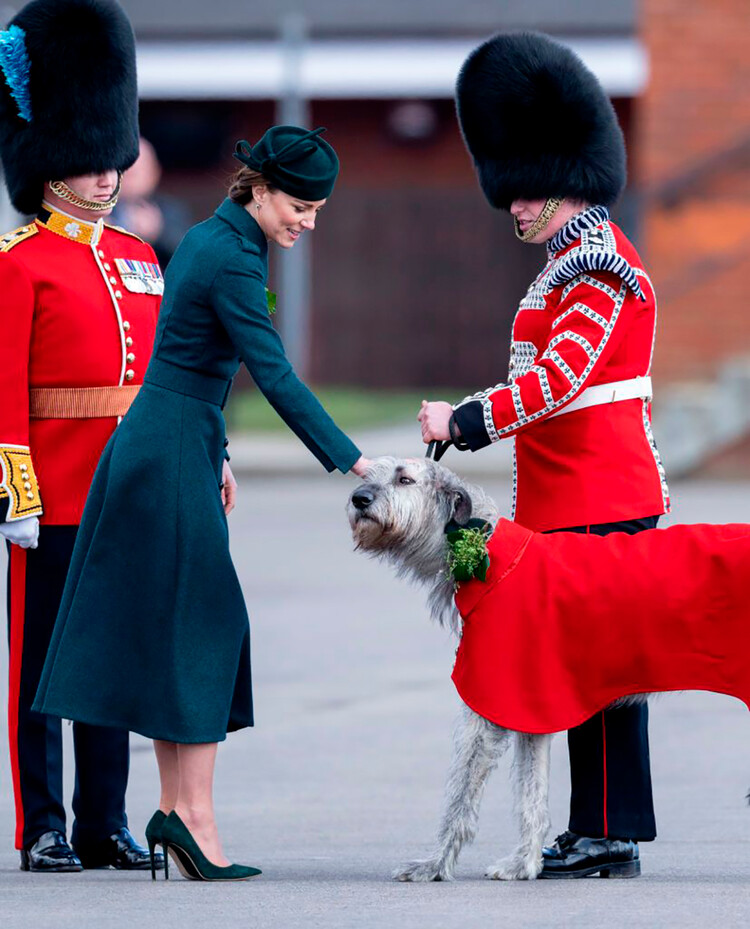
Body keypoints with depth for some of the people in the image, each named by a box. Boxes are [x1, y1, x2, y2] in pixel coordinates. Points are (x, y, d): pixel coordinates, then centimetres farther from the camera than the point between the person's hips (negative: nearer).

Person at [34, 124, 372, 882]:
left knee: (173, 629, 10)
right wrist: (351, 463, -23)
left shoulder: (206, 239, 13)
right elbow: (277, 378, -22)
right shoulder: (234, 262, -17)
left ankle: (176, 804, 13)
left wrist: (212, 457, 24)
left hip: (154, 443, 10)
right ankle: (193, 813, -7)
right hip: (173, 456, -10)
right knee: (198, 626, -7)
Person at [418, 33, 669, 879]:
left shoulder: (597, 266, -14)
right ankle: (605, 833, 13)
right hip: (579, 493, 10)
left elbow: (557, 379, -23)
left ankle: (606, 832, -6)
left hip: (597, 500, -10)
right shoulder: (580, 257, 18)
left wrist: (462, 422, -21)